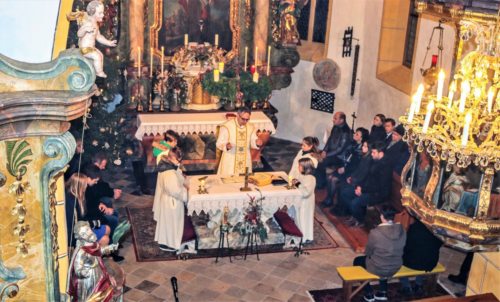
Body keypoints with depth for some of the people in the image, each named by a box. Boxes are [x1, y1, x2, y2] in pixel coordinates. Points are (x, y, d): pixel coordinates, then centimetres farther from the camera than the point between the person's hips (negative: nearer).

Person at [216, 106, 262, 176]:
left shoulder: (250, 127, 4)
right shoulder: (226, 126, -12)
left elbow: (253, 143, 9)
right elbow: (219, 144, -11)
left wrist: (257, 143, -14)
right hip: (229, 162, -4)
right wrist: (226, 146, -33)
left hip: (245, 162, 4)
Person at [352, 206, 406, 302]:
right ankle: (383, 292, 38)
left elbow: (368, 252, -11)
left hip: (378, 269, -5)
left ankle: (369, 294, 27)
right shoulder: (402, 230, -11)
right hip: (396, 267, 5)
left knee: (357, 261, 25)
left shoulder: (375, 233, -26)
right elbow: (399, 249, 4)